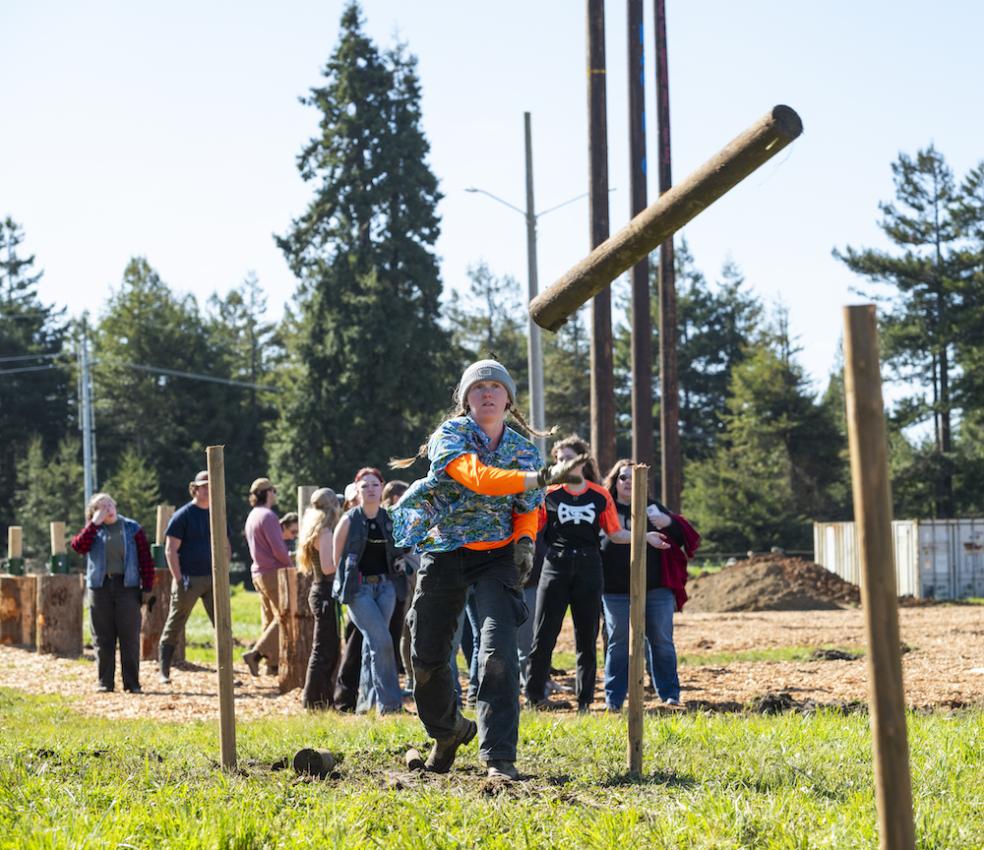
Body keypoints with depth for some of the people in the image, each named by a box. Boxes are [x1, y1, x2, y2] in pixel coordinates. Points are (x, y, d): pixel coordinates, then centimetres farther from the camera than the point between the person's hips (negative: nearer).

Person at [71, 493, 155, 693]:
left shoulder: (132, 528, 6)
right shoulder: (93, 531, 10)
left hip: (127, 586, -1)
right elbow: (78, 546, -10)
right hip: (100, 587, 1)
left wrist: (147, 587, -4)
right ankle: (105, 682, 7)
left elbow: (146, 558, 3)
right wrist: (94, 524, -10)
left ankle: (132, 683, 1)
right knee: (103, 637, 2)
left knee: (130, 637, -3)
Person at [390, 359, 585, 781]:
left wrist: (525, 541, -7)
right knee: (426, 656, 6)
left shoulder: (523, 449, 4)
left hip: (497, 557, 1)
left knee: (498, 652, -18)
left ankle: (499, 756, -16)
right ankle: (448, 730, 35)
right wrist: (543, 477, -40)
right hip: (443, 553, -1)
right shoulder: (451, 436, -10)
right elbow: (478, 478, -29)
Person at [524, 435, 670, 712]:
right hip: (556, 564, -1)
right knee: (544, 634, -5)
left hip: (588, 567, 1)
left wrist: (645, 536, 0)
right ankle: (534, 694, 3)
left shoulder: (600, 496, 6)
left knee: (587, 637, 5)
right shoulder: (549, 494, 5)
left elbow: (615, 533, 8)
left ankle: (585, 699, 13)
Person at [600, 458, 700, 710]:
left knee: (661, 641, 5)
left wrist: (669, 522, -11)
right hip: (617, 592, -1)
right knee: (618, 644, 2)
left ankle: (670, 695, 14)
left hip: (656, 588, 1)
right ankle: (613, 699, 7)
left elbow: (685, 536, 7)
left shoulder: (652, 508, 11)